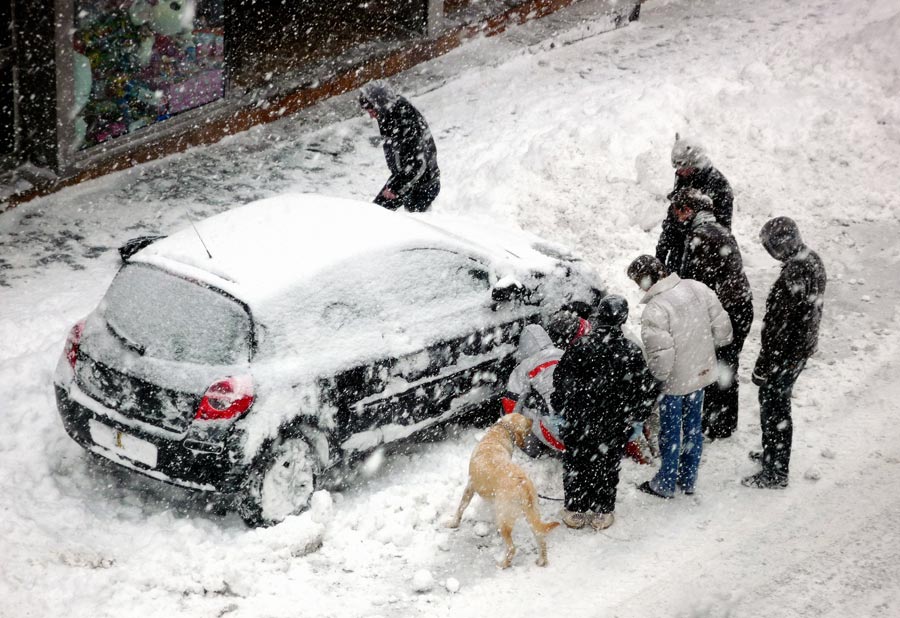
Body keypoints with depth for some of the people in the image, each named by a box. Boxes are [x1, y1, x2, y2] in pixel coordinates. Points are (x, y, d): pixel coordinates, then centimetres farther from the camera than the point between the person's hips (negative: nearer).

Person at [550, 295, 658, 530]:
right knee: (607, 465, 16)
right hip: (614, 425, 0)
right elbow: (646, 388, -7)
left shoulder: (580, 346, -16)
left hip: (578, 422, 0)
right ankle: (602, 513, 26)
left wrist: (559, 405, 11)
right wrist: (635, 415, 9)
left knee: (576, 464, 16)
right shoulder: (631, 351, -15)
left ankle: (575, 511, 26)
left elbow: (561, 379, -6)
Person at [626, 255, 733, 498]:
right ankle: (688, 479, 34)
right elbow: (721, 322, 1)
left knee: (670, 432, 11)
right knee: (693, 427, 20)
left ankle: (665, 484, 27)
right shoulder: (697, 288, -7)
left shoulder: (655, 311, -27)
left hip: (675, 379, -7)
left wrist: (655, 379, -9)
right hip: (701, 370, 7)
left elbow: (661, 354, -26)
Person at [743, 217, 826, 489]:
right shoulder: (813, 260, 0)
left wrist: (763, 366, -19)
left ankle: (775, 472, 16)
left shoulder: (793, 277, -31)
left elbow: (779, 328, -27)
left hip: (787, 353, -9)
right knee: (777, 402, 25)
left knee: (773, 408, 5)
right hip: (804, 345, 9)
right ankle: (774, 453, 42)